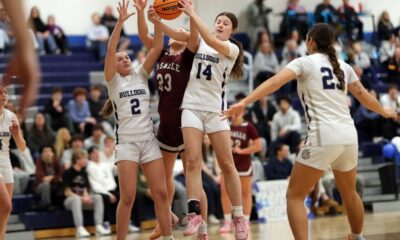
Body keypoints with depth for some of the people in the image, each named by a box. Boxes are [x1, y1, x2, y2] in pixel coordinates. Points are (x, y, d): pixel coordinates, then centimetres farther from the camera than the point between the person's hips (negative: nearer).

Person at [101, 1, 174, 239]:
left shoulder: (141, 75, 14)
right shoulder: (113, 81, 5)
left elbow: (157, 48, 3)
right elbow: (110, 50, -10)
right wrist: (121, 21, -19)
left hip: (149, 139, 3)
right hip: (127, 141, -3)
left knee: (161, 193, -1)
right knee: (128, 197, -8)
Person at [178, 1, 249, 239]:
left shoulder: (232, 48, -1)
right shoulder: (199, 41, 11)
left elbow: (212, 42, -20)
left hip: (215, 109, -2)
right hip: (192, 106, 2)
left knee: (227, 164, -1)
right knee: (193, 160, -10)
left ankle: (239, 217, 6)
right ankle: (195, 214, -14)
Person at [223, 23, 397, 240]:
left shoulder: (305, 62, 1)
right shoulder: (343, 66, 17)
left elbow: (275, 82, -15)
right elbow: (363, 96, 28)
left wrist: (244, 102, -23)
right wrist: (384, 112, 48)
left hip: (324, 138, -6)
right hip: (348, 137, 6)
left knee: (294, 196, -1)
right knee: (349, 193, 28)